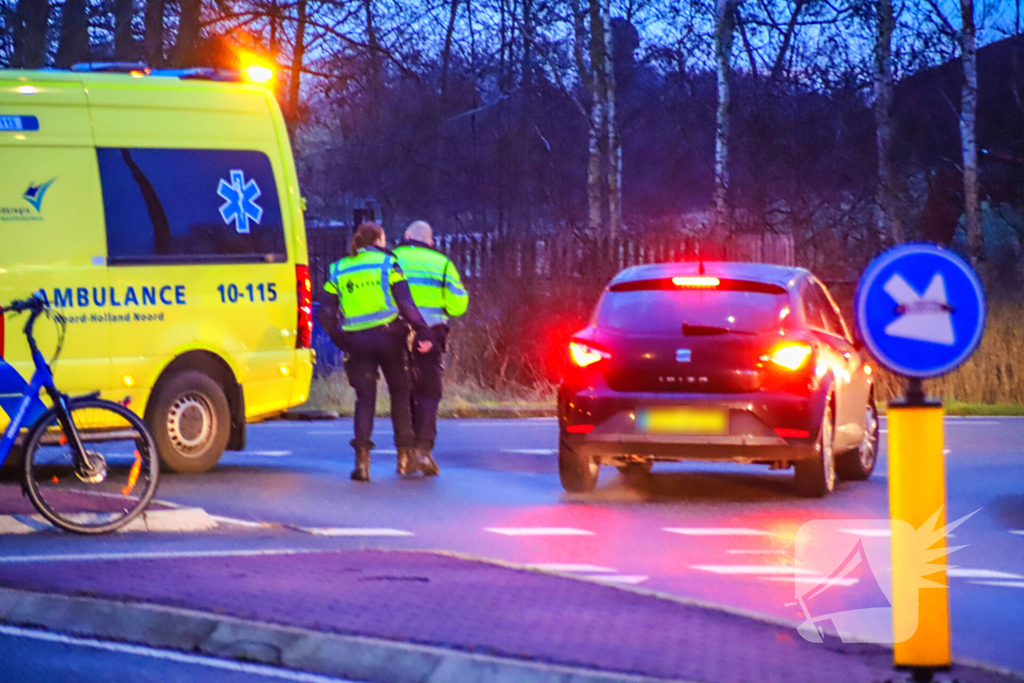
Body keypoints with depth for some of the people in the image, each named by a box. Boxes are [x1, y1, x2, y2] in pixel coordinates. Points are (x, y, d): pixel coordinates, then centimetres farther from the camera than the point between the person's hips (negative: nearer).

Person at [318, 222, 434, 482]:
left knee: (364, 399, 4)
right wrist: (423, 332, -7)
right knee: (400, 392, 12)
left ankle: (362, 456, -13)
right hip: (388, 335, -2)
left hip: (356, 341, 2)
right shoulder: (387, 264, 2)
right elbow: (406, 303, -8)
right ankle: (404, 453, 12)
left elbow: (326, 312, 5)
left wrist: (340, 341, 12)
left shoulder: (338, 271, 12)